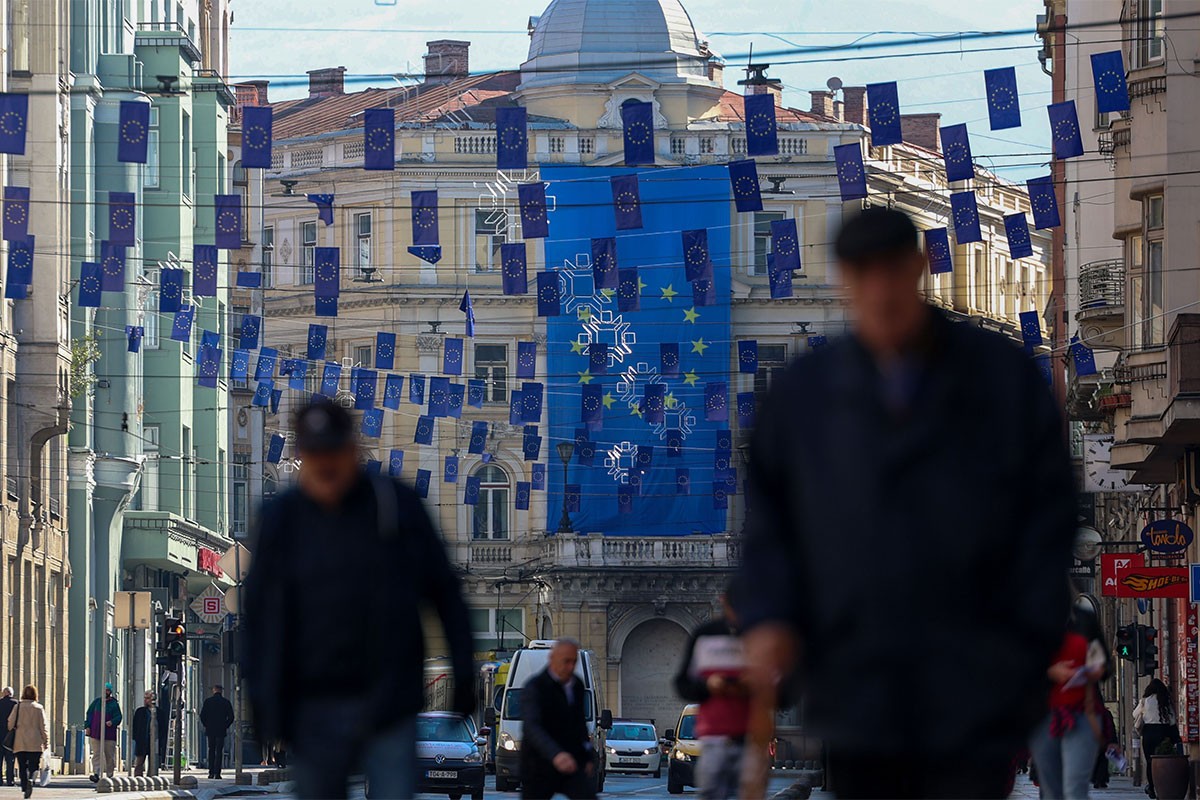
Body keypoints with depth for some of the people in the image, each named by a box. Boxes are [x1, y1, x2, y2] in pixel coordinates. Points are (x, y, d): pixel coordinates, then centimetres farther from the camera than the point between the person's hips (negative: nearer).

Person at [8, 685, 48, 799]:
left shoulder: (18, 707, 2)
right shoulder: (38, 708, -1)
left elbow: (10, 723, 1)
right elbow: (43, 726, 0)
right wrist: (46, 742, 6)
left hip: (20, 743, 1)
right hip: (35, 744, -1)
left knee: (23, 767, 9)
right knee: (34, 767, 2)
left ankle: (25, 787, 1)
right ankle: (31, 780, -26)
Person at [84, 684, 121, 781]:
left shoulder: (114, 704, 3)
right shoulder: (97, 702, 10)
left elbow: (118, 717, -3)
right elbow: (89, 714, 13)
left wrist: (112, 722, -23)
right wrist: (88, 726, 2)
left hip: (109, 735, -1)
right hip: (95, 733, 1)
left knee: (109, 755, 4)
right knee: (96, 754, -7)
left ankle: (110, 775, 16)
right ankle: (96, 774, -14)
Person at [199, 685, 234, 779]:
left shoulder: (208, 701, 0)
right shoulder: (226, 702, -1)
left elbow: (202, 715, -3)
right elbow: (231, 717, -3)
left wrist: (206, 725, 8)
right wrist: (226, 726, 7)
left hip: (210, 730, 1)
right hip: (221, 731, -1)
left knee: (211, 751, 11)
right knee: (219, 752, 1)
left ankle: (211, 772, 7)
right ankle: (217, 773, -5)